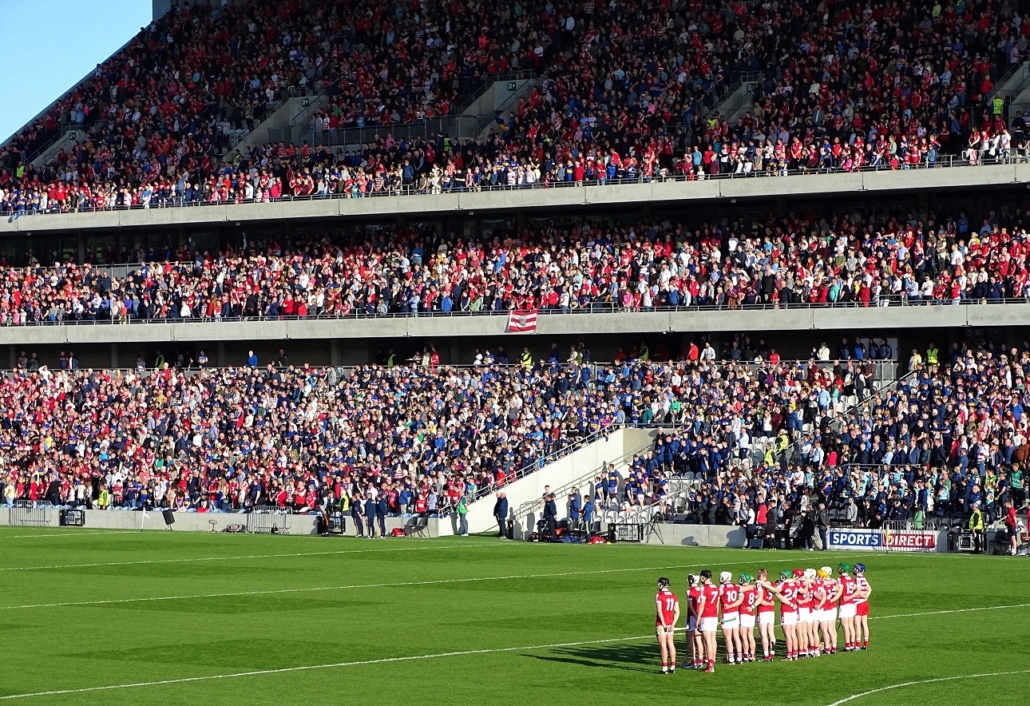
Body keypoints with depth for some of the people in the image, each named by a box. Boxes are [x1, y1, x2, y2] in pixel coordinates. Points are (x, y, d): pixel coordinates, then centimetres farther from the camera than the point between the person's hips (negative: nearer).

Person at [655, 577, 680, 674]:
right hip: (670, 623, 6)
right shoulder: (673, 596, 8)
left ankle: (664, 668, -4)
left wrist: (663, 624, -15)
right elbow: (677, 612, 5)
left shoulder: (659, 596, -11)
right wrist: (673, 624, 2)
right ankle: (672, 667, 13)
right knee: (671, 644, 10)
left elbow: (659, 611, -18)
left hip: (661, 624, -6)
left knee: (663, 646, -4)